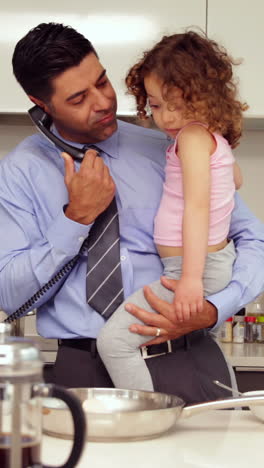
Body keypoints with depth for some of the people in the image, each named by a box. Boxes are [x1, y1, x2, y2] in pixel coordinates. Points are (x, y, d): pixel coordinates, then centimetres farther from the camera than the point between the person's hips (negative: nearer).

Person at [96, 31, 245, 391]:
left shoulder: (193, 136, -17)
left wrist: (191, 277, -33)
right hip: (221, 258, 11)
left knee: (114, 340, -15)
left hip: (199, 268, -11)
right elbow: (236, 180, 31)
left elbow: (197, 206, -27)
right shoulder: (216, 136, 11)